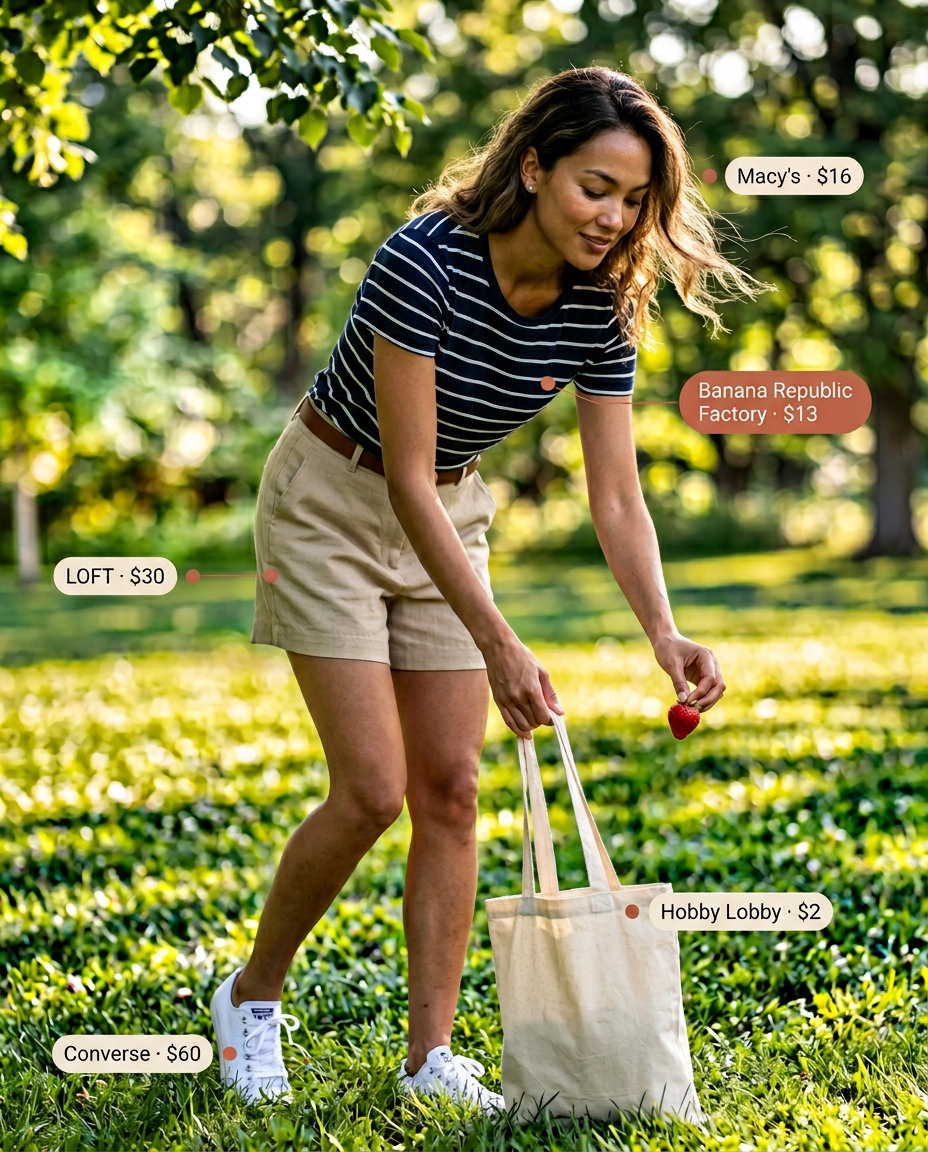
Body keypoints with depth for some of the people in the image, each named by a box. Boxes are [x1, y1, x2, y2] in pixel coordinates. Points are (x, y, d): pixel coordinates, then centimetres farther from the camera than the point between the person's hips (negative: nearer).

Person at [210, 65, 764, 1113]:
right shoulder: (425, 263, -30)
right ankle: (251, 996, 12)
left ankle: (432, 1056, 6)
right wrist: (497, 645, -34)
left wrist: (664, 634, -27)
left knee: (451, 788, -1)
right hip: (332, 503, -5)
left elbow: (616, 498, -11)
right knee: (372, 791, -11)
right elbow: (406, 479, -30)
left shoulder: (600, 310, -12)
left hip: (447, 517, 6)